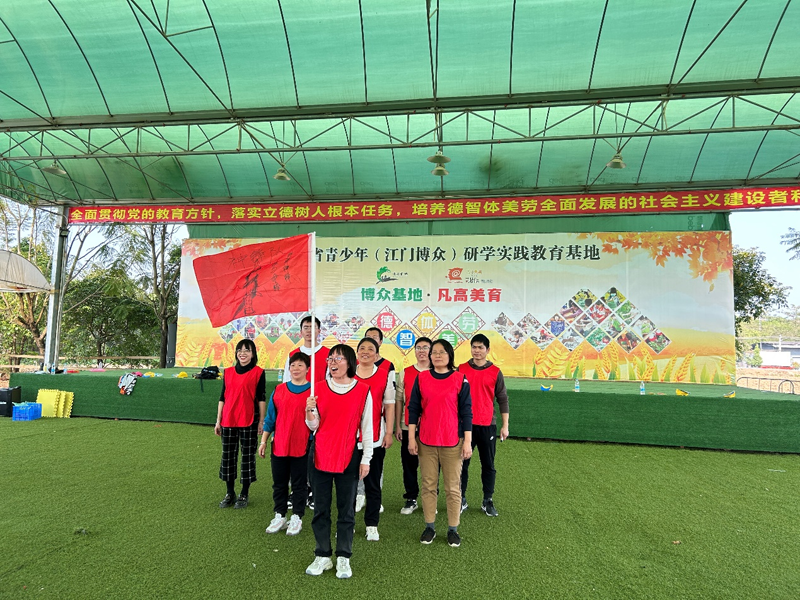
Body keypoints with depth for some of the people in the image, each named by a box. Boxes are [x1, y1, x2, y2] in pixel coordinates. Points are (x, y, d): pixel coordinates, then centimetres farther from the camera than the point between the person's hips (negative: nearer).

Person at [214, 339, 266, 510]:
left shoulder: (258, 372, -3)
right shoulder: (228, 372, 9)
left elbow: (262, 398, -3)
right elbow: (222, 397, 12)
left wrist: (262, 421, -6)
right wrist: (218, 421, 10)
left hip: (249, 421, -4)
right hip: (228, 421, 4)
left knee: (248, 456, 4)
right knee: (228, 455, 10)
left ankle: (244, 495, 18)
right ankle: (230, 493, 25)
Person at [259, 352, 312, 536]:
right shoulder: (279, 390, 4)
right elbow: (270, 418, 9)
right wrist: (263, 441, 9)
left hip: (302, 447, -3)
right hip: (279, 446, 3)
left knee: (299, 484, 10)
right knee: (279, 483, 15)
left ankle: (297, 518, 26)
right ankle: (280, 516, 32)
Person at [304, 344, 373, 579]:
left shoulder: (363, 390, -5)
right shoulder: (319, 388, 1)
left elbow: (367, 427, -1)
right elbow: (313, 426, 4)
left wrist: (366, 459, -2)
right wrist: (310, 411, -17)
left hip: (348, 458, -2)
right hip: (320, 456, 2)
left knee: (346, 509, 7)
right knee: (320, 508, 10)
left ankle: (343, 558, 21)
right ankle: (323, 556, 24)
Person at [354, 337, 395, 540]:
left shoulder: (385, 375, 1)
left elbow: (389, 405, 2)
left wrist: (389, 433, -2)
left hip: (374, 439, -1)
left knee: (373, 484, 8)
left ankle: (371, 525, 22)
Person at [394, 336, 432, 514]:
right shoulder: (406, 373, 5)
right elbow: (399, 400, 6)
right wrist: (397, 426, 2)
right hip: (408, 427, 1)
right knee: (409, 464, 8)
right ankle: (411, 499, 23)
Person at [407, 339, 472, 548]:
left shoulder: (460, 379, -2)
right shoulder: (421, 378, 2)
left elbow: (466, 411, -1)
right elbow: (413, 408, 5)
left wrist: (468, 442, -3)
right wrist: (411, 438, 1)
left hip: (452, 443, -1)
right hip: (426, 442, 2)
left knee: (453, 487, 7)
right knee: (428, 485, 10)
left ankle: (453, 529, 21)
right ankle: (429, 526, 24)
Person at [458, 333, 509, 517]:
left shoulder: (495, 372, 1)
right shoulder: (461, 370, 1)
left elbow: (503, 399, 3)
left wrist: (505, 425, 0)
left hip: (487, 425, 0)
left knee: (488, 465, 8)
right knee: (462, 463, 7)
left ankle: (488, 501, 22)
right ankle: (461, 500, 20)